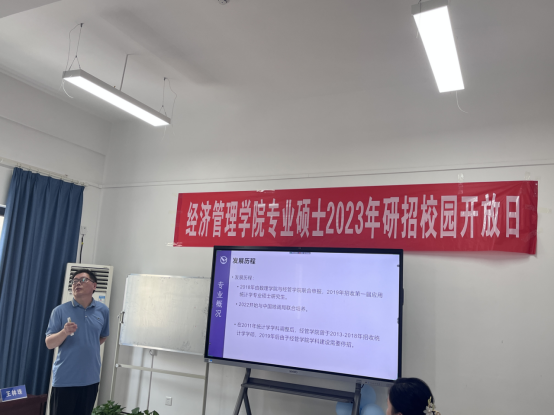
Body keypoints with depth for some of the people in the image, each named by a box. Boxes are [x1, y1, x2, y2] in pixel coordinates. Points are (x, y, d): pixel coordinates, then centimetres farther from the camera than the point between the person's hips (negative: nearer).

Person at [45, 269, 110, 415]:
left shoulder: (103, 311, 3)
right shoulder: (60, 311, -4)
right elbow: (49, 344, -6)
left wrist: (88, 348, 10)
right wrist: (64, 332, -22)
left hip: (91, 378, 2)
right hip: (64, 378, -2)